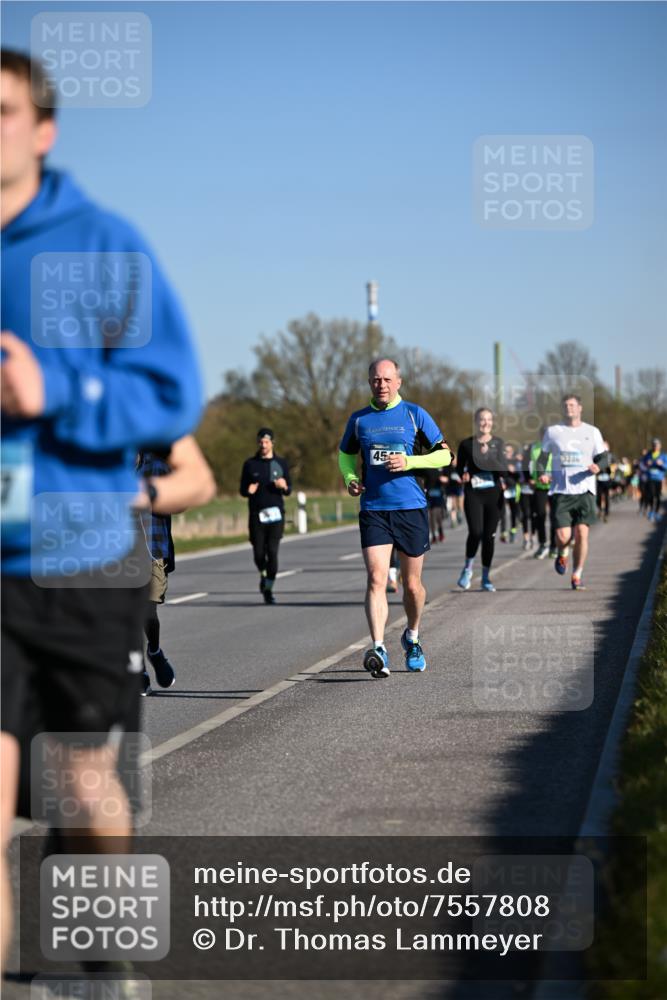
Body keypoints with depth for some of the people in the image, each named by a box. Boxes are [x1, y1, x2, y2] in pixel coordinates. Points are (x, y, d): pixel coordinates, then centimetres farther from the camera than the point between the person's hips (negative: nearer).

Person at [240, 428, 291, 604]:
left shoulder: (280, 463, 8)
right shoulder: (250, 464, 7)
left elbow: (288, 491, 10)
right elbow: (242, 490, 9)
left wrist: (284, 486, -14)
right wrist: (248, 490, -14)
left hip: (276, 514, 0)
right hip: (256, 515, 0)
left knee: (272, 552, -11)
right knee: (259, 553, -1)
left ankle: (269, 589, -1)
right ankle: (263, 576, 31)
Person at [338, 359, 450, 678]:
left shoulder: (415, 415, 2)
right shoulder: (359, 419, 8)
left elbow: (444, 455, 2)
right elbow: (345, 454, 23)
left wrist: (409, 462, -13)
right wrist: (350, 478, 2)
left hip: (411, 508, 0)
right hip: (373, 510, 1)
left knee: (412, 584, 10)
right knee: (376, 579, -16)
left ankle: (412, 637, 35)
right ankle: (378, 649, -24)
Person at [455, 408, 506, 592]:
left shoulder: (498, 443, 6)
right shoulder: (466, 444, 6)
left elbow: (502, 468, -5)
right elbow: (459, 467, 15)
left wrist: (488, 454, -17)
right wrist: (463, 475, -6)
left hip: (494, 494, 1)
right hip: (473, 494, -1)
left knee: (489, 535, 3)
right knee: (476, 532, -19)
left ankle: (486, 577, 16)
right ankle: (468, 567, 5)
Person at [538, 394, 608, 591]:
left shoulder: (592, 432, 9)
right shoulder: (552, 431, 9)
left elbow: (604, 458, 10)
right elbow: (543, 456, 16)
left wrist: (597, 466, -13)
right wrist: (541, 473, -4)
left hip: (584, 490, 0)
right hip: (561, 491, 0)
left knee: (581, 533, -11)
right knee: (562, 536, -10)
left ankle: (577, 576, 3)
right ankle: (563, 554, 27)